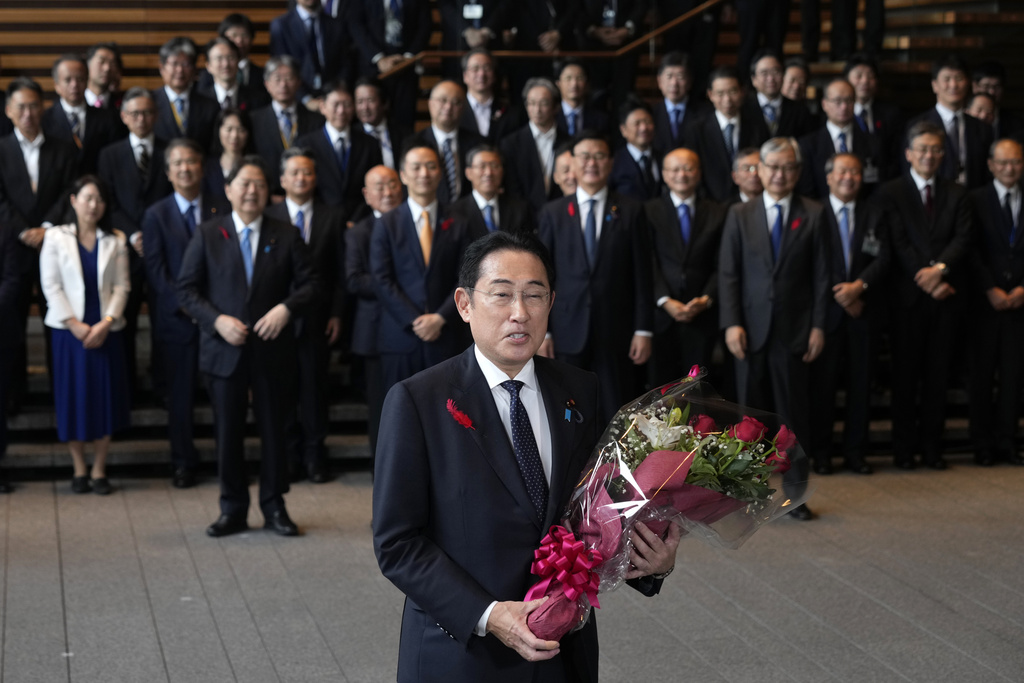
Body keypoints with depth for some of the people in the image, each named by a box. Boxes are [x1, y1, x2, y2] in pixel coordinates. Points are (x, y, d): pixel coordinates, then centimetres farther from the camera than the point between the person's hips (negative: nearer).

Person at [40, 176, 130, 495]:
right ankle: (79, 469, 11)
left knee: (105, 397, 1)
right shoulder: (56, 237, 2)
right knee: (73, 397, 1)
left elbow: (122, 287, 2)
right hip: (69, 330, -1)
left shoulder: (115, 241, 6)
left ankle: (99, 470, 10)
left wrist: (105, 323, -11)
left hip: (105, 331, 1)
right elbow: (50, 285, -3)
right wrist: (75, 325, -11)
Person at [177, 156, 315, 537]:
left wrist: (286, 308, -15)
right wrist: (217, 320, -12)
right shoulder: (207, 235, 4)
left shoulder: (286, 236, 6)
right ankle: (233, 509, 15)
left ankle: (274, 507, 17)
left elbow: (307, 284, 4)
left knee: (273, 428, 6)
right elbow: (187, 288, 2)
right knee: (228, 431, 4)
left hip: (272, 348, 0)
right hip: (224, 349, 0)